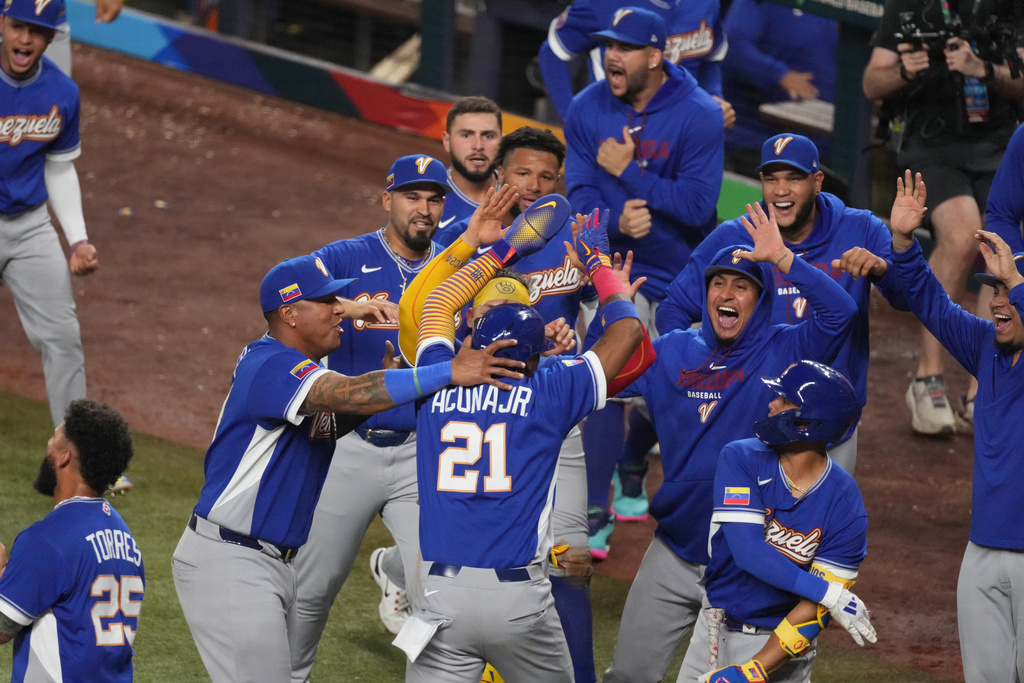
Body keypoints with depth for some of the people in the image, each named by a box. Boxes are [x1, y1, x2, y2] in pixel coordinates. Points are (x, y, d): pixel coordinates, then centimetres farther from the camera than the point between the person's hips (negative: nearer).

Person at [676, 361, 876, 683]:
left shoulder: (845, 507, -16)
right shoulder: (741, 460, -11)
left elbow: (813, 610, -17)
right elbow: (749, 551, -22)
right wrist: (830, 593, -26)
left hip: (776, 642, -3)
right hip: (713, 631, 3)